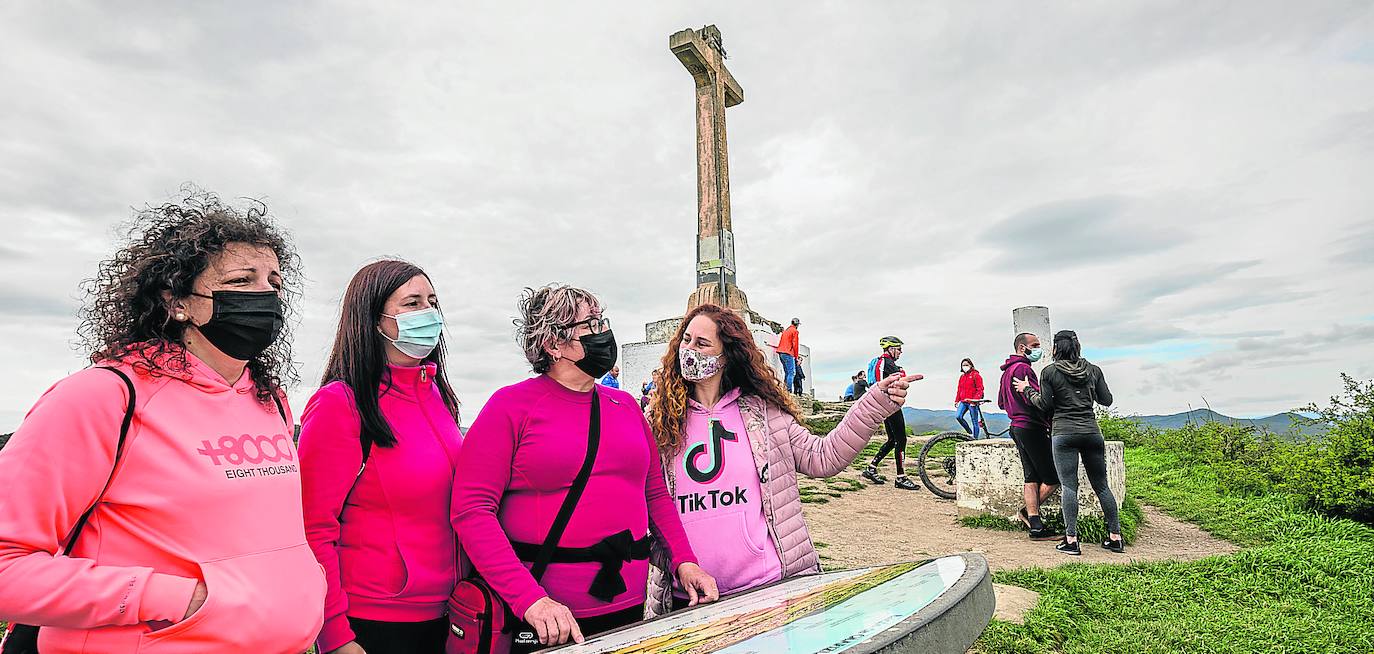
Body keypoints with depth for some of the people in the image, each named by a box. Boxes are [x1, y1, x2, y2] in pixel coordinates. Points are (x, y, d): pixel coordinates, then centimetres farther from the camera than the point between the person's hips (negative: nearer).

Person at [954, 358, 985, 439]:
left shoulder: (976, 375, -3)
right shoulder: (962, 377, 17)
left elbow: (980, 389, -9)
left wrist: (975, 400, -19)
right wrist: (956, 400, 16)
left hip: (972, 402, -6)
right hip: (963, 401, 6)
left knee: (974, 420, 0)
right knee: (958, 416, -10)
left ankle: (975, 437, 7)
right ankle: (969, 431, 8)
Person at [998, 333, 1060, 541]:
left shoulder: (1007, 371, 19)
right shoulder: (1023, 368, -13)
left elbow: (1001, 403, 26)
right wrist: (1050, 422, -13)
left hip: (1017, 427, 10)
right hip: (1031, 428, -10)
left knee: (1032, 477, 9)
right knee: (1053, 477, -2)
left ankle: (1036, 527, 9)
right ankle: (1029, 511, 8)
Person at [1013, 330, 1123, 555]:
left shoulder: (1050, 371, -1)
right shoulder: (1093, 370, 9)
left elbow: (1044, 404, -2)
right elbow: (1107, 400, 13)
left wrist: (1026, 389, 11)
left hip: (1064, 433, -3)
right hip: (1091, 431, 3)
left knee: (1069, 486, -4)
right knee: (1101, 486, 12)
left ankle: (1071, 540, -7)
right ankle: (1115, 538, 16)